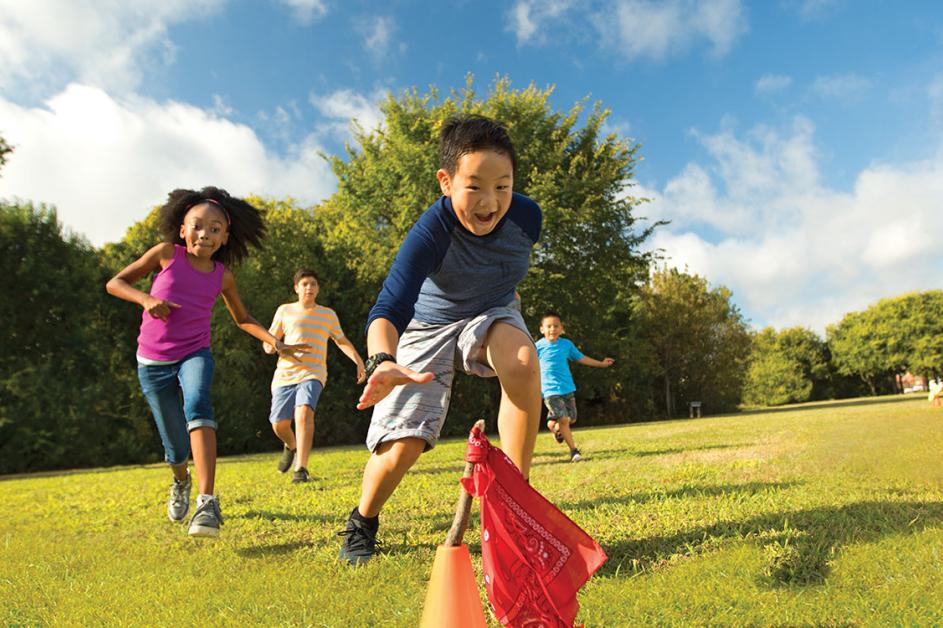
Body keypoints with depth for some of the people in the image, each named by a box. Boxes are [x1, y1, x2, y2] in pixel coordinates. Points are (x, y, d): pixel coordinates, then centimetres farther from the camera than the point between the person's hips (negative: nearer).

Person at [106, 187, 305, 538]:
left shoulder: (222, 276, 1)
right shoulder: (166, 254, -5)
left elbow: (242, 319, 15)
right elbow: (114, 283, 2)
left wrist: (275, 342, 1)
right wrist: (145, 299, -18)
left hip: (195, 355, 0)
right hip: (153, 363, 0)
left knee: (197, 404, -34)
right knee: (176, 448, 4)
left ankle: (207, 502, -41)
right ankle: (181, 481, 43)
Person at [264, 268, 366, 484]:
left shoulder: (328, 314, 12)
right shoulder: (285, 310, 11)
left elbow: (342, 341, 21)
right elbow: (269, 341, 15)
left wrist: (358, 361, 7)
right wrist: (270, 346, -10)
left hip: (313, 374, -2)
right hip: (285, 374, 2)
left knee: (304, 413, -27)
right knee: (279, 424, 0)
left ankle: (301, 469, -24)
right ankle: (291, 447, 36)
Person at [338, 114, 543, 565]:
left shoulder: (526, 216, -20)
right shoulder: (431, 231, -34)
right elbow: (389, 308, -47)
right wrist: (382, 361, -66)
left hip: (492, 312, 3)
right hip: (428, 323, -3)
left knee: (523, 362, -34)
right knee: (402, 446, -13)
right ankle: (362, 523, 21)